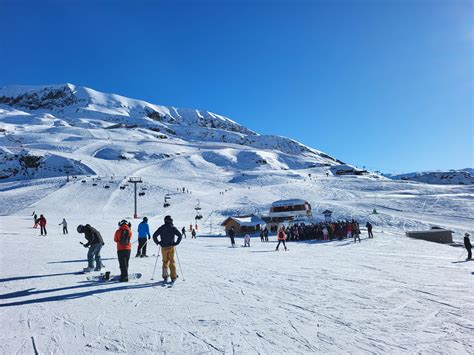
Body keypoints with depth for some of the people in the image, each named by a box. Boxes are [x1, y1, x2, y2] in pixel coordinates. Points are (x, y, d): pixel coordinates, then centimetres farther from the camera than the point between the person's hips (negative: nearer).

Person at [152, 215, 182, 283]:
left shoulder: (161, 228, 4)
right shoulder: (173, 228, -2)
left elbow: (154, 236, 1)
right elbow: (180, 236, -9)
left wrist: (158, 243, 10)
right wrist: (176, 243, -1)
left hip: (164, 247, 2)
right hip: (171, 247, -1)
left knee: (165, 261, 13)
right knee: (172, 261, 7)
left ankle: (165, 277, 8)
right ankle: (173, 277, 6)